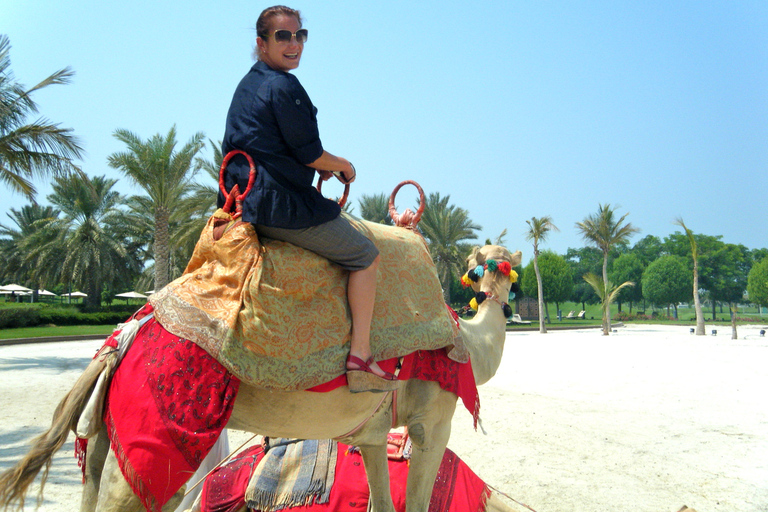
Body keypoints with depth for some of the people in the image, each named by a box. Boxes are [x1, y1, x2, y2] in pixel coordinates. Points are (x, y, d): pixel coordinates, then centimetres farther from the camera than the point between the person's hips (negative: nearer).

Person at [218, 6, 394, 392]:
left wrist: (319, 167, 21)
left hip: (244, 201, 10)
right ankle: (360, 357, -3)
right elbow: (309, 153, -15)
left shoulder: (246, 86, 19)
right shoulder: (283, 86, -12)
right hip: (279, 206, -10)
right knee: (365, 255, 0)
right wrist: (344, 166, 5)